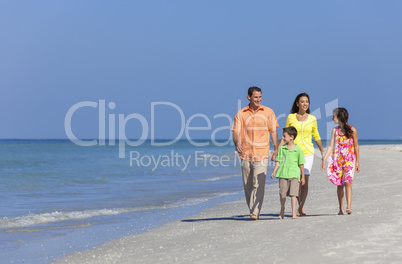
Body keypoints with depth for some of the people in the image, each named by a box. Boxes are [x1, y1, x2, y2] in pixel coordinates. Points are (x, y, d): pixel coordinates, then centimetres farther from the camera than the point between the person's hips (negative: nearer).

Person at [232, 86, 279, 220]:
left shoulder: (268, 112, 6)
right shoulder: (241, 113, 5)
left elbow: (273, 131, 10)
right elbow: (236, 131, 0)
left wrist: (276, 149, 3)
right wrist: (237, 143, -21)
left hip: (261, 154, -2)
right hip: (246, 153, 2)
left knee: (258, 184, -12)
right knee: (248, 184, 7)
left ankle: (255, 212, -14)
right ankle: (252, 209, 21)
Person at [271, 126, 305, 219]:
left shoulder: (298, 150, -1)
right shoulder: (282, 148, 7)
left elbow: (301, 164, 4)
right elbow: (278, 161, 10)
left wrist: (302, 177, 6)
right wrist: (274, 171, -1)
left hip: (294, 174, -3)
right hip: (283, 174, 3)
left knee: (293, 194, -10)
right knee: (282, 194, 7)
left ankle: (294, 212, -8)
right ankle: (282, 210, 28)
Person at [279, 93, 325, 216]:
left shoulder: (312, 119, 7)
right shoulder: (291, 117, 4)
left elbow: (316, 136, 19)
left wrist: (322, 152, 25)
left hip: (307, 152, 0)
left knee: (305, 180, -10)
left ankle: (299, 209, -6)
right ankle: (301, 207, 17)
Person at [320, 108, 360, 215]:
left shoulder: (352, 130, -2)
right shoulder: (335, 130, 8)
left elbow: (356, 146, 3)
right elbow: (331, 146, 6)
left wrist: (357, 162, 3)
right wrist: (324, 160, -3)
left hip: (349, 160, -3)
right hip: (337, 160, 3)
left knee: (347, 182, -16)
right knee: (339, 184, 4)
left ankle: (349, 207, -21)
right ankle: (341, 209, 10)